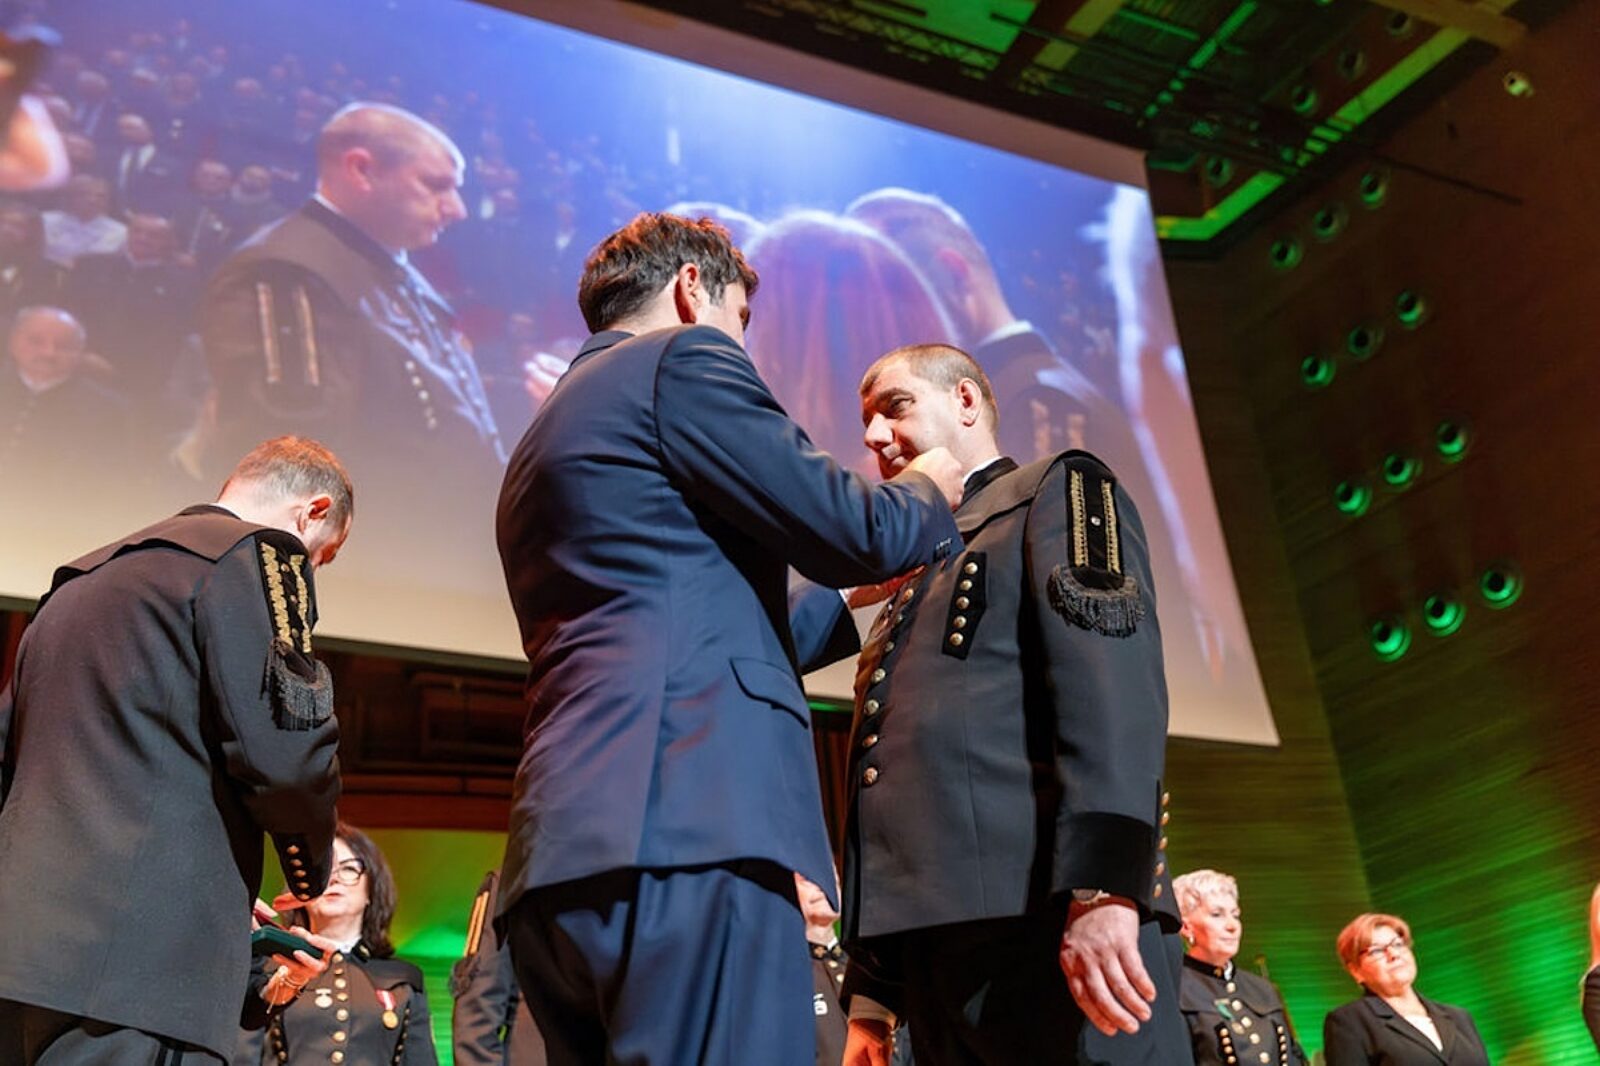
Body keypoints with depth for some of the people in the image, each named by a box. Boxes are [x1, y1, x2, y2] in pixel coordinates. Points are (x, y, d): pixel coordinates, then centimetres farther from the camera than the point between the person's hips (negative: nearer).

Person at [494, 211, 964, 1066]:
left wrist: (854, 594, 40)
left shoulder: (541, 444, 29)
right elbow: (849, 528, -3)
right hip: (689, 821, -9)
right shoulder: (685, 359, 3)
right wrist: (930, 493, 20)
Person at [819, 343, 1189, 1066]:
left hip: (1046, 920, -7)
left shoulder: (1059, 489, 7)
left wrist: (1102, 888, -24)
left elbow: (1111, 675, -11)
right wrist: (871, 994, 15)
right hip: (932, 944, 7)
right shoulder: (913, 586, 28)